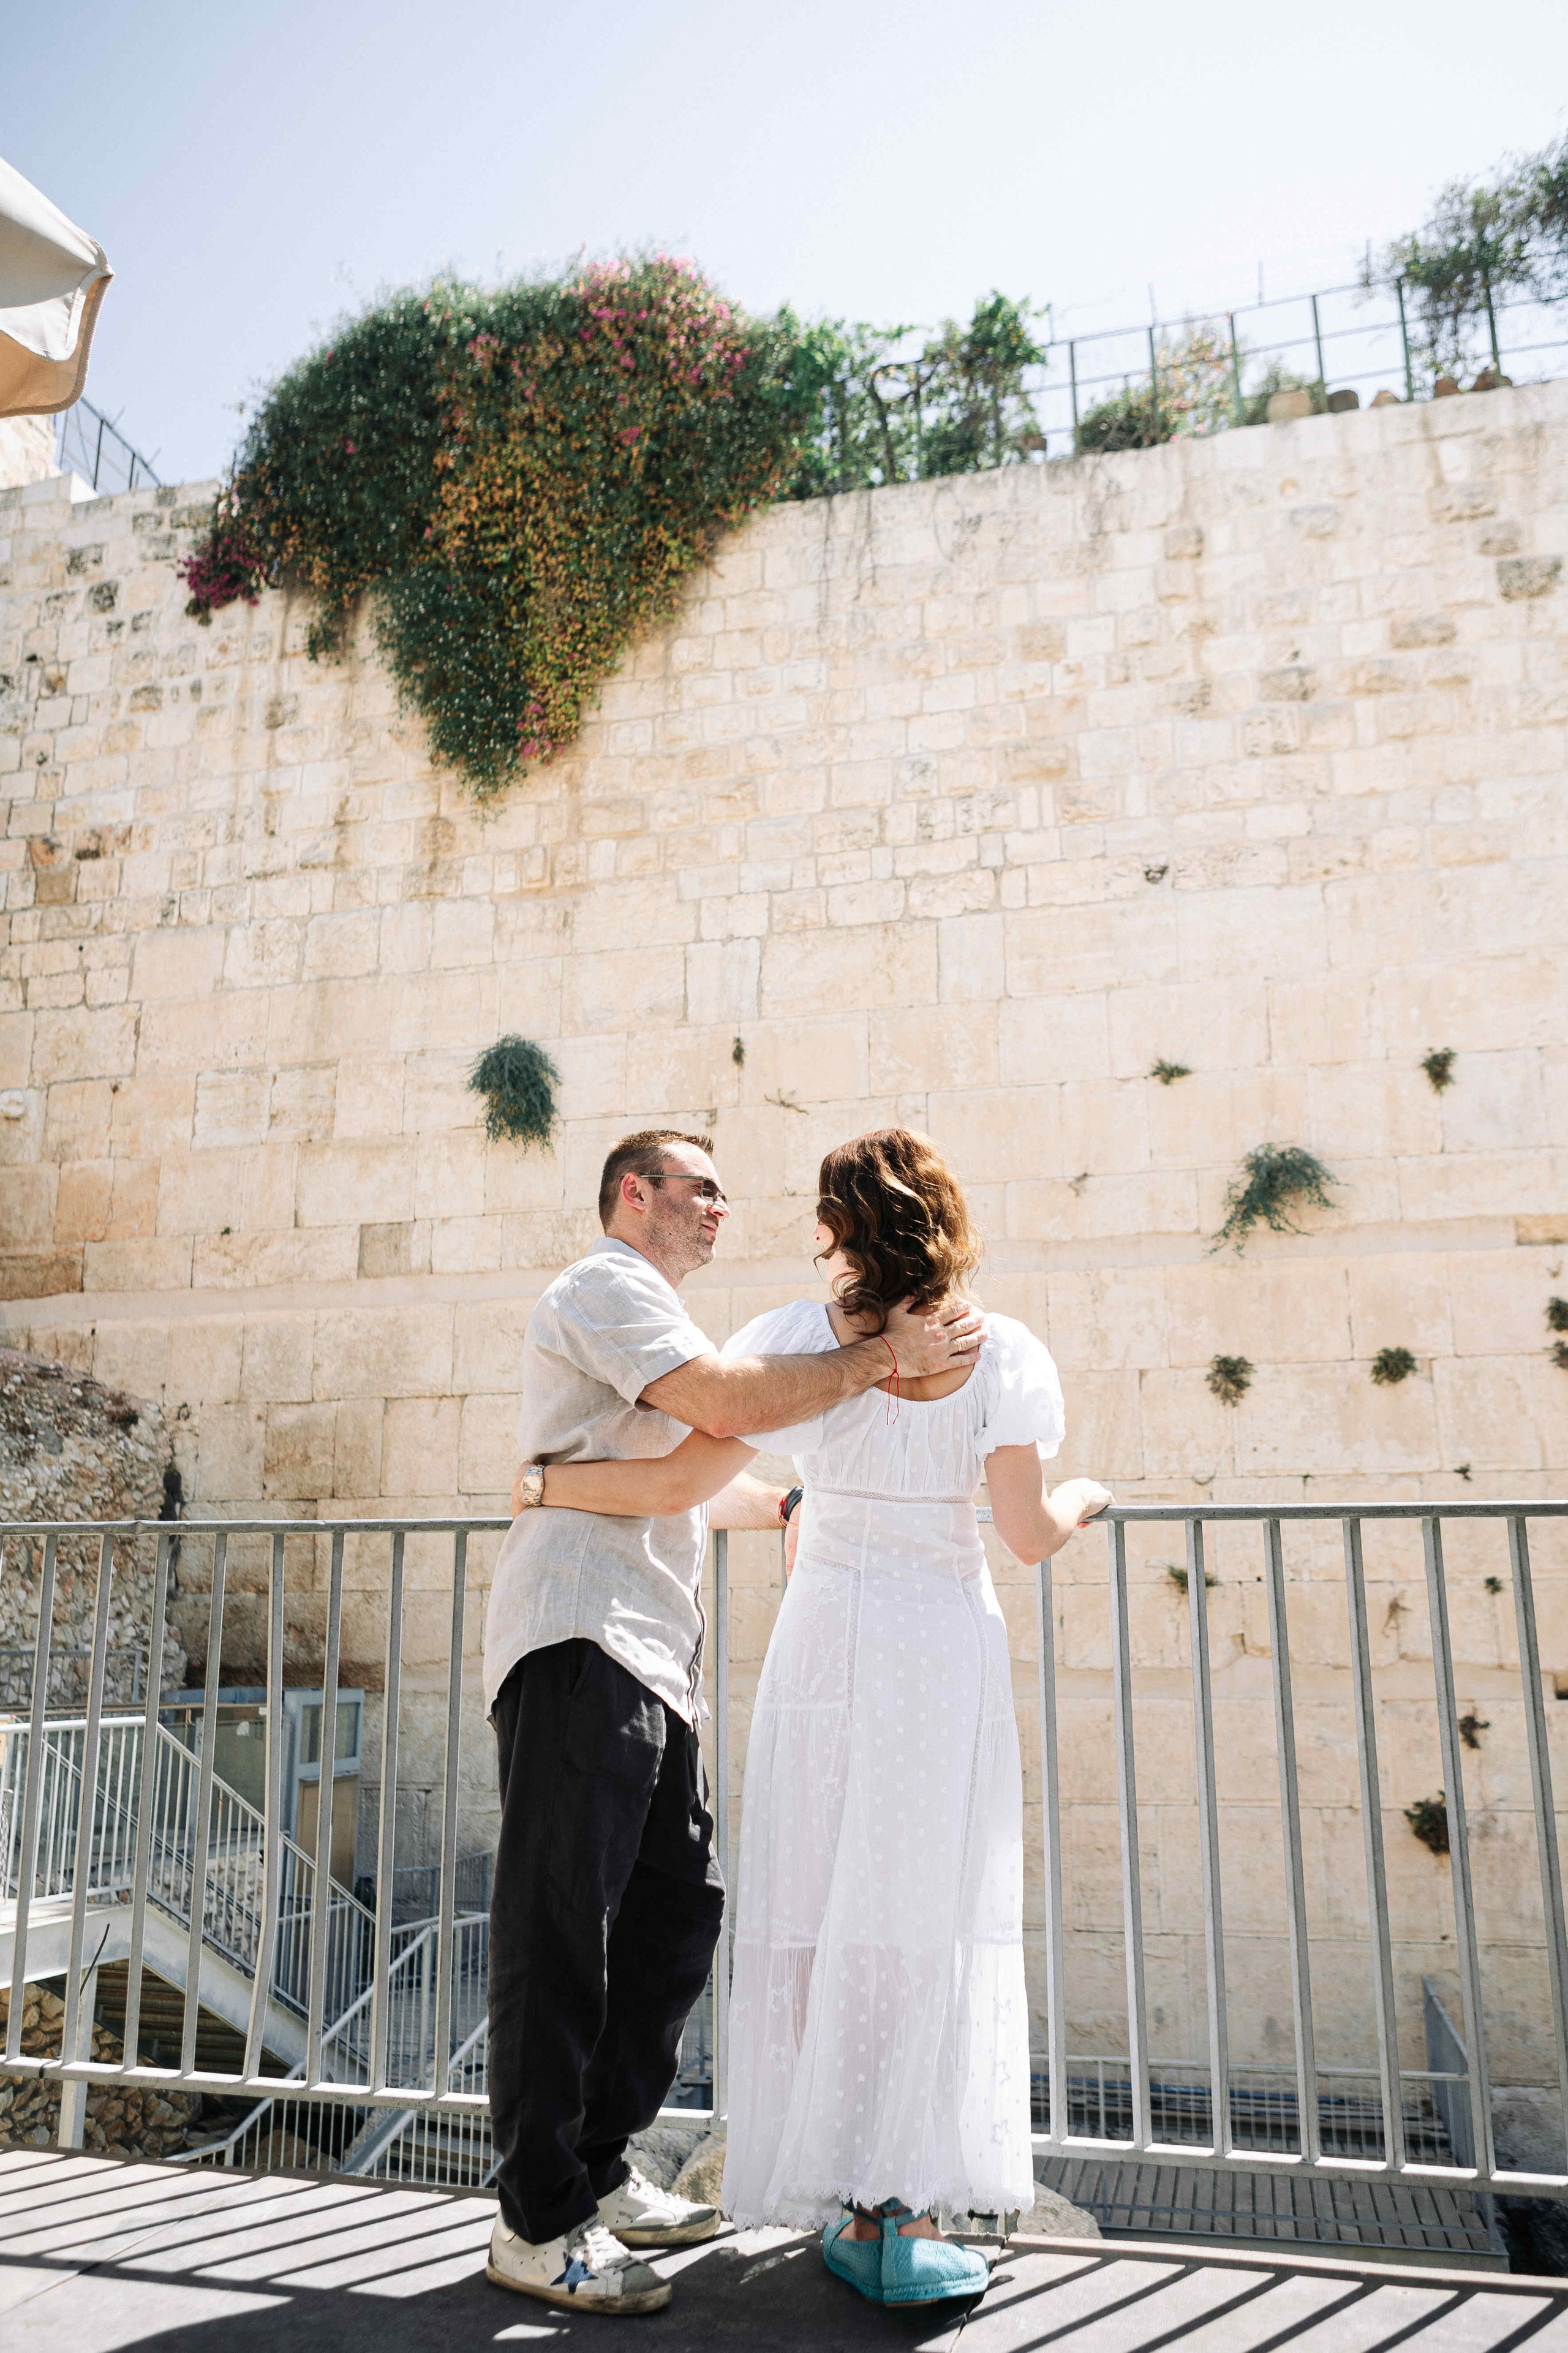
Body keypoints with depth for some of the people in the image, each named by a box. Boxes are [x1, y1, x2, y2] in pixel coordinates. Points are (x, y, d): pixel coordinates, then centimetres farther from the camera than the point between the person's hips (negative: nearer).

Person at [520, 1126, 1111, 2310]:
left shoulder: (802, 1337, -8)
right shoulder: (1000, 1352, -5)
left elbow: (680, 1482, -11)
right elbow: (1031, 1535, -3)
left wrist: (546, 1481, 4)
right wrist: (1086, 1497, 19)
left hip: (831, 1642, 0)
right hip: (954, 1648, 1)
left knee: (828, 1914, 10)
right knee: (934, 1923, 9)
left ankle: (855, 2208, 18)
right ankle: (911, 2218, 14)